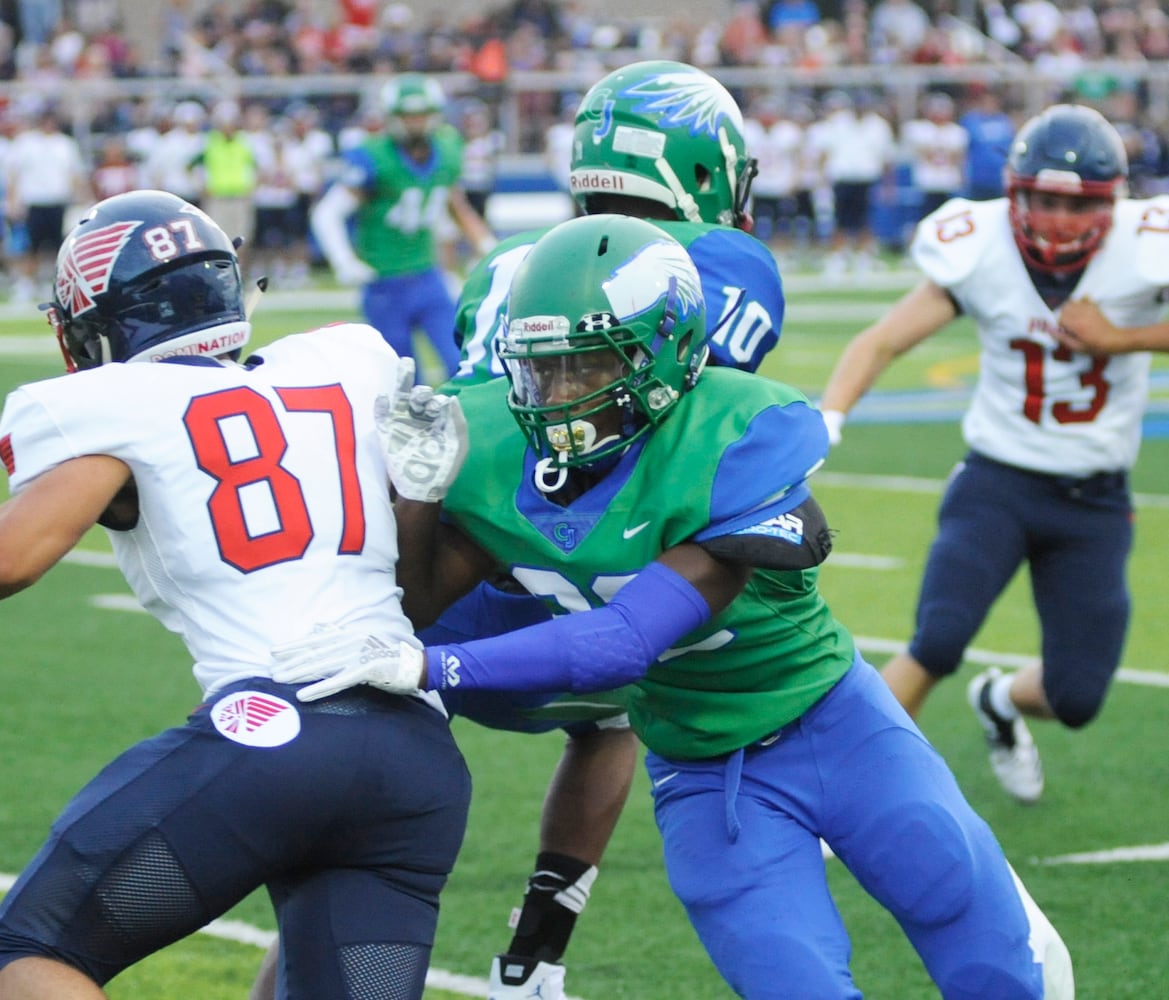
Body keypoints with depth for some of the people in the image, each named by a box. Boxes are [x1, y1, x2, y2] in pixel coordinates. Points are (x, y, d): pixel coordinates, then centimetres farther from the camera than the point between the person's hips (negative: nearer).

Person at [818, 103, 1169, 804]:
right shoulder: (982, 255, -11)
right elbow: (882, 342, -7)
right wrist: (826, 420, -23)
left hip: (1094, 504, 1)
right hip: (997, 482, -1)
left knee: (1076, 699, 2)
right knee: (939, 641, -24)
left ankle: (1001, 704, 38)